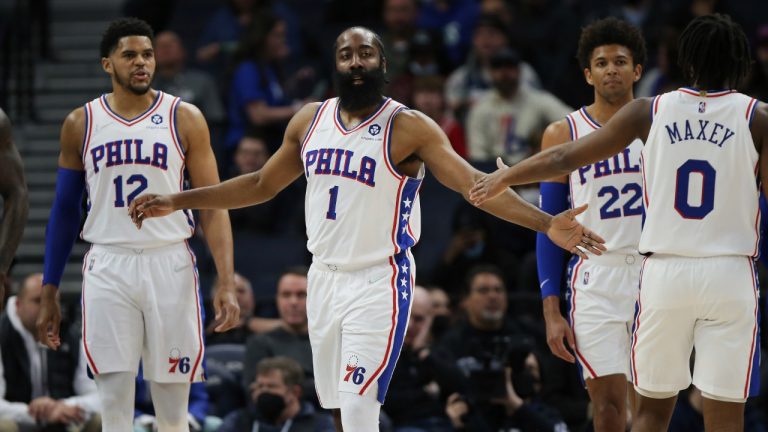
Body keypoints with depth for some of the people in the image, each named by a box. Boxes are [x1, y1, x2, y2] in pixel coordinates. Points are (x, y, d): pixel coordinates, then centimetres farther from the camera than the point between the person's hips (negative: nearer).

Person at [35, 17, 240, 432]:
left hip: (169, 265, -1)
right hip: (108, 269, 1)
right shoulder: (80, 124, 6)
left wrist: (226, 283, -10)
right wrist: (49, 294, 9)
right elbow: (64, 212, 12)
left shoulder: (184, 118, 2)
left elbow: (212, 205, 0)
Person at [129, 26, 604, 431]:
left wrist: (546, 223, -32)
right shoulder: (310, 120, 8)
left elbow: (472, 183, -18)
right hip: (324, 278, 6)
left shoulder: (409, 127, -10)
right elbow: (261, 185, 20)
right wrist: (176, 202, 19)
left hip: (378, 283, -6)